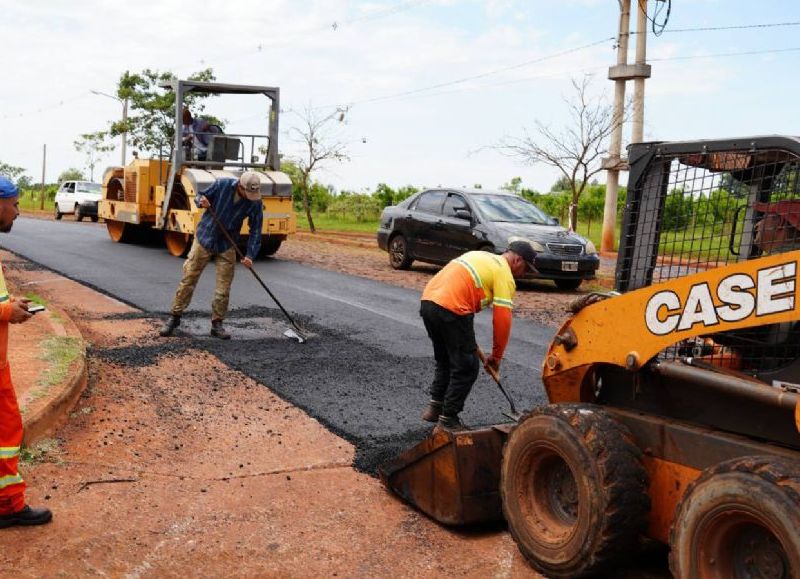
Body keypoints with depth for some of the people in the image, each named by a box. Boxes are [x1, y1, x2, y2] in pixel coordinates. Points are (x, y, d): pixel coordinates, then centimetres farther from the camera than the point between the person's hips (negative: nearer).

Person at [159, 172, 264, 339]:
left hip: (226, 247, 1)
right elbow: (199, 196, -2)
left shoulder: (255, 202, -13)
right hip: (204, 239, -1)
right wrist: (201, 201, -26)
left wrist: (250, 255, -17)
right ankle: (175, 317, 14)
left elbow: (255, 231, -7)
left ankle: (217, 324, 15)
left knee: (223, 288, 2)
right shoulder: (222, 185, -17)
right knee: (188, 279, 2)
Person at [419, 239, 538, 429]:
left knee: (444, 361, 26)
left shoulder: (480, 256, 26)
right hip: (450, 309, -9)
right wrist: (496, 357, 8)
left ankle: (435, 407, 30)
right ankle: (448, 419, 9)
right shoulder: (504, 275, 1)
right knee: (467, 368, 4)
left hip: (427, 301, 9)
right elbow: (502, 320, -4)